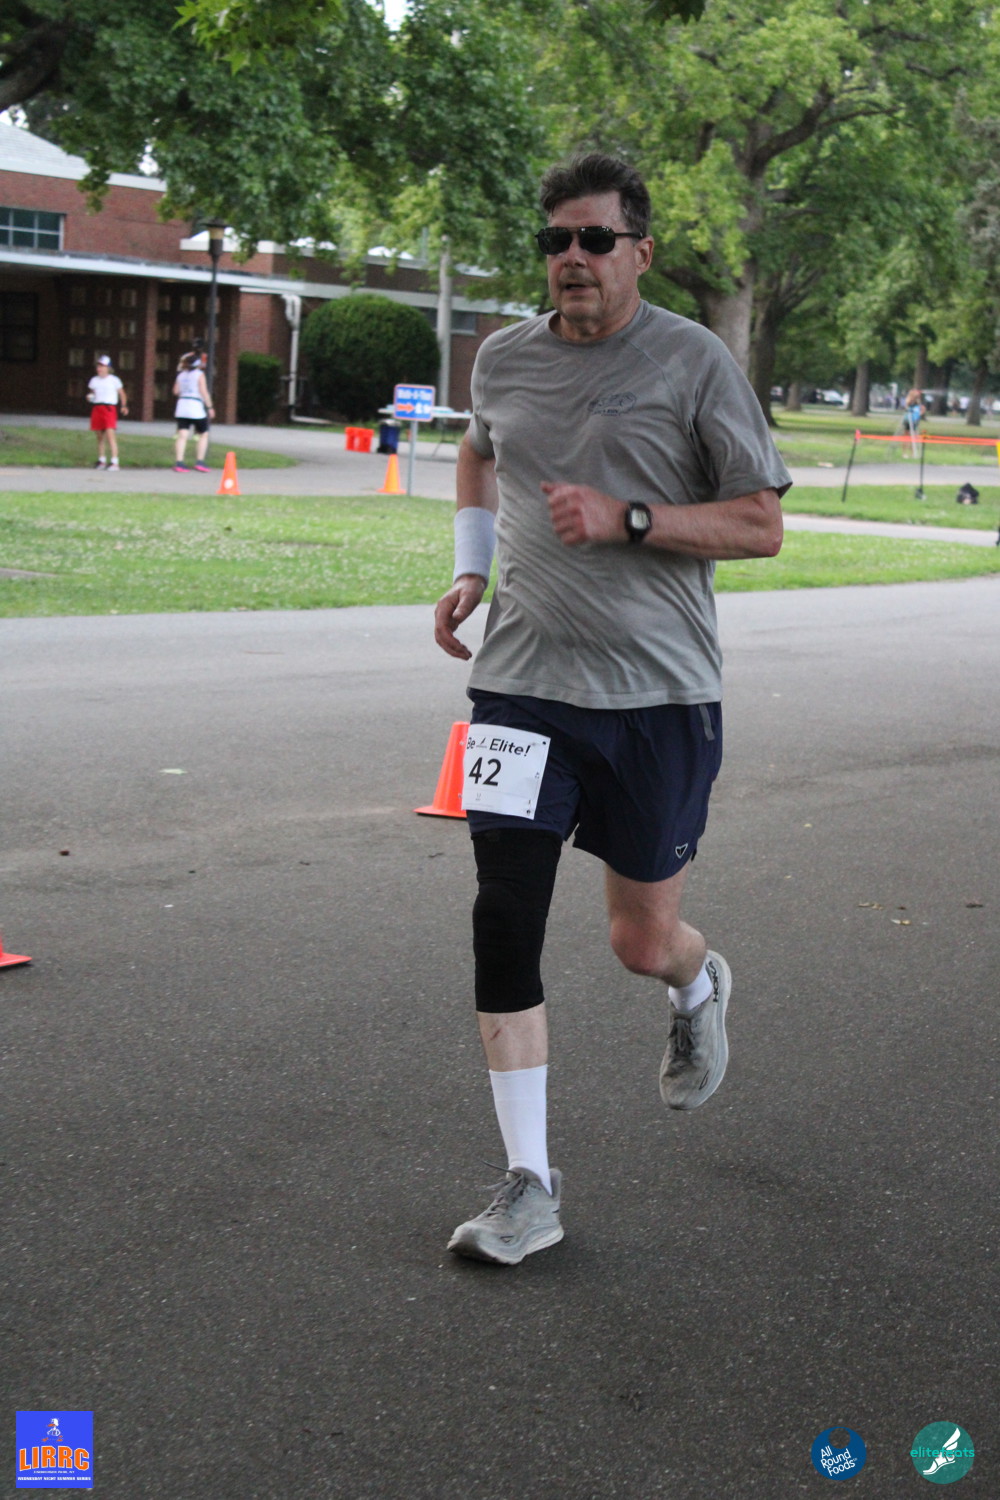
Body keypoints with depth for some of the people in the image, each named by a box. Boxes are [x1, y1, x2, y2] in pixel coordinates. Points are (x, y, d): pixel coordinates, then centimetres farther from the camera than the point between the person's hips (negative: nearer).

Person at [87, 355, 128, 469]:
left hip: (109, 408, -5)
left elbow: (122, 394, 4)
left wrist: (124, 405, -12)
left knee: (110, 435, -16)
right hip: (96, 408, 5)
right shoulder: (94, 380, 14)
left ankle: (114, 462, -18)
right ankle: (101, 460, 22)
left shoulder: (114, 380, 1)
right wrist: (89, 397, 0)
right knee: (100, 436, 11)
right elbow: (91, 393, 24)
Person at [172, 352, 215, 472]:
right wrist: (210, 407, -7)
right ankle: (199, 461, 1)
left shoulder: (181, 374, 13)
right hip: (196, 408, -5)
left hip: (182, 407, 5)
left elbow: (176, 391, 10)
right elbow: (204, 391, -10)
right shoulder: (199, 374, -3)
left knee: (182, 435, -2)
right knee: (203, 435, 8)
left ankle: (179, 462, -10)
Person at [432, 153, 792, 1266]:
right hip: (522, 681, 3)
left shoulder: (693, 362, -5)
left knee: (644, 942, 6)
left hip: (658, 692, -3)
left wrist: (625, 517, -16)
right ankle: (529, 1188, 5)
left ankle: (700, 986, 46)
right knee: (504, 924, -6)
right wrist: (470, 569, 17)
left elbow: (761, 526, -5)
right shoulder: (503, 359, 8)